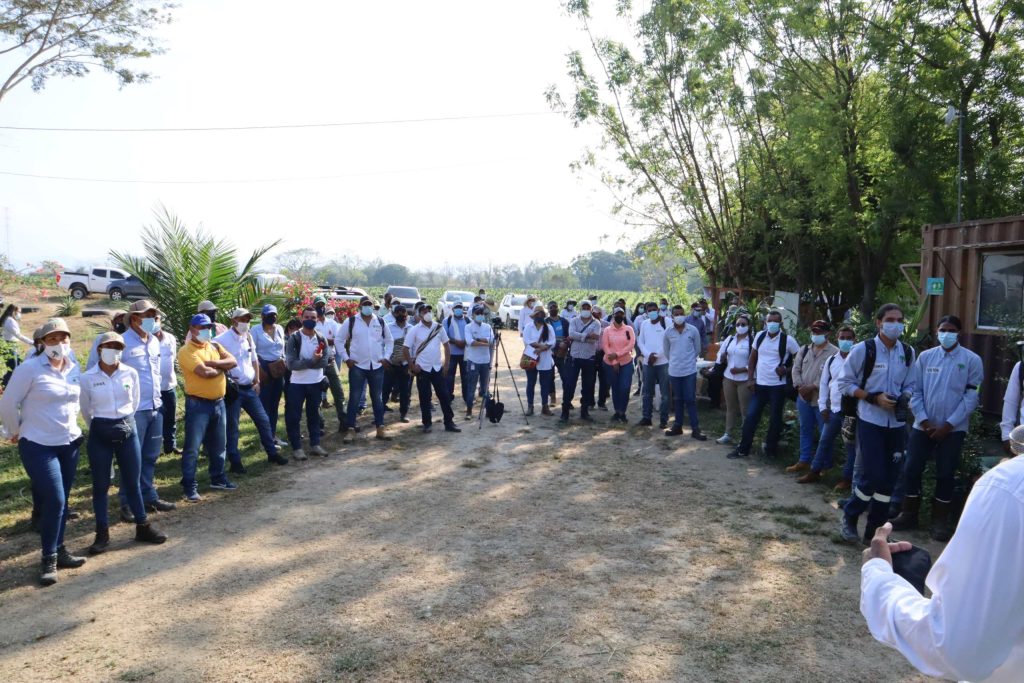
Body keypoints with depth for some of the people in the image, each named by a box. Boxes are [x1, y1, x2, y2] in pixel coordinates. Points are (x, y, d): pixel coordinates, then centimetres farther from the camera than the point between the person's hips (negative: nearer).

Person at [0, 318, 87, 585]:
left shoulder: (75, 369, 4)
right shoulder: (30, 369, -13)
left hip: (69, 443, 6)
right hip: (39, 446, -5)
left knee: (61, 502, 12)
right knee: (54, 501, -8)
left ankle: (59, 551, 25)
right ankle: (49, 559, 6)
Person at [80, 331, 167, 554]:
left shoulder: (131, 373, -2)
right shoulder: (87, 378, -7)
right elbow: (86, 410, 7)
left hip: (128, 430, 1)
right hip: (100, 434, -1)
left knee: (132, 482, 9)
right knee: (100, 484, 6)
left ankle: (142, 527, 20)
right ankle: (103, 533, 17)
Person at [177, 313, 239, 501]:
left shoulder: (215, 346, 11)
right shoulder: (186, 351, -12)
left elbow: (233, 362, -2)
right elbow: (204, 372, -24)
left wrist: (213, 363, -16)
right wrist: (222, 368, -6)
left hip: (218, 402, 7)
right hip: (198, 404, -7)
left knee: (218, 444, 17)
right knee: (192, 447, -1)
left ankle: (218, 478, 31)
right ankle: (189, 486, 6)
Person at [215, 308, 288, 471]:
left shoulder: (248, 338, 10)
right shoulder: (221, 340, -12)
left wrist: (257, 381, 11)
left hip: (249, 388, 7)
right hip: (232, 389, -7)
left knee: (263, 420, 10)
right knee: (232, 426, 2)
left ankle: (272, 453, 22)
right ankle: (235, 462, 10)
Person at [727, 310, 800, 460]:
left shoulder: (787, 340, -10)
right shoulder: (760, 336, 2)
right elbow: (753, 357, 11)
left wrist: (787, 370, -11)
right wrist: (751, 378, 5)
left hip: (777, 386, -3)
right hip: (759, 384, 3)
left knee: (775, 419, 8)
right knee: (750, 416, 4)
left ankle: (770, 448, 24)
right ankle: (743, 449, 12)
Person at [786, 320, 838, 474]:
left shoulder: (834, 352, -9)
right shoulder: (804, 350, 11)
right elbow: (796, 369, 7)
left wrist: (813, 387, -21)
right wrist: (800, 386, -8)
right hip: (803, 397, 6)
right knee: (805, 430, 15)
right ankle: (804, 461, 25)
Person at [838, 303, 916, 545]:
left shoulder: (908, 353, 6)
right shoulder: (863, 350, -9)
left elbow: (909, 385, 17)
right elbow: (845, 383, -5)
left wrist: (905, 397, -6)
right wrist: (874, 397, -16)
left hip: (896, 424, 5)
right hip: (870, 422, -5)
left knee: (889, 479, 8)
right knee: (874, 476, -10)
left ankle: (874, 531, 21)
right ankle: (849, 515, 16)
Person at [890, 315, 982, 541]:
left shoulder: (971, 360, -4)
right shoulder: (925, 357, 2)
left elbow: (971, 397, -6)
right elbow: (915, 391, 3)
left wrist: (948, 425, -10)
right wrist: (924, 421, -6)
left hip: (953, 429, -2)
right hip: (923, 426, 2)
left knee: (945, 475, 4)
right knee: (912, 470, 3)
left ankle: (940, 521, 18)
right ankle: (909, 514, 18)